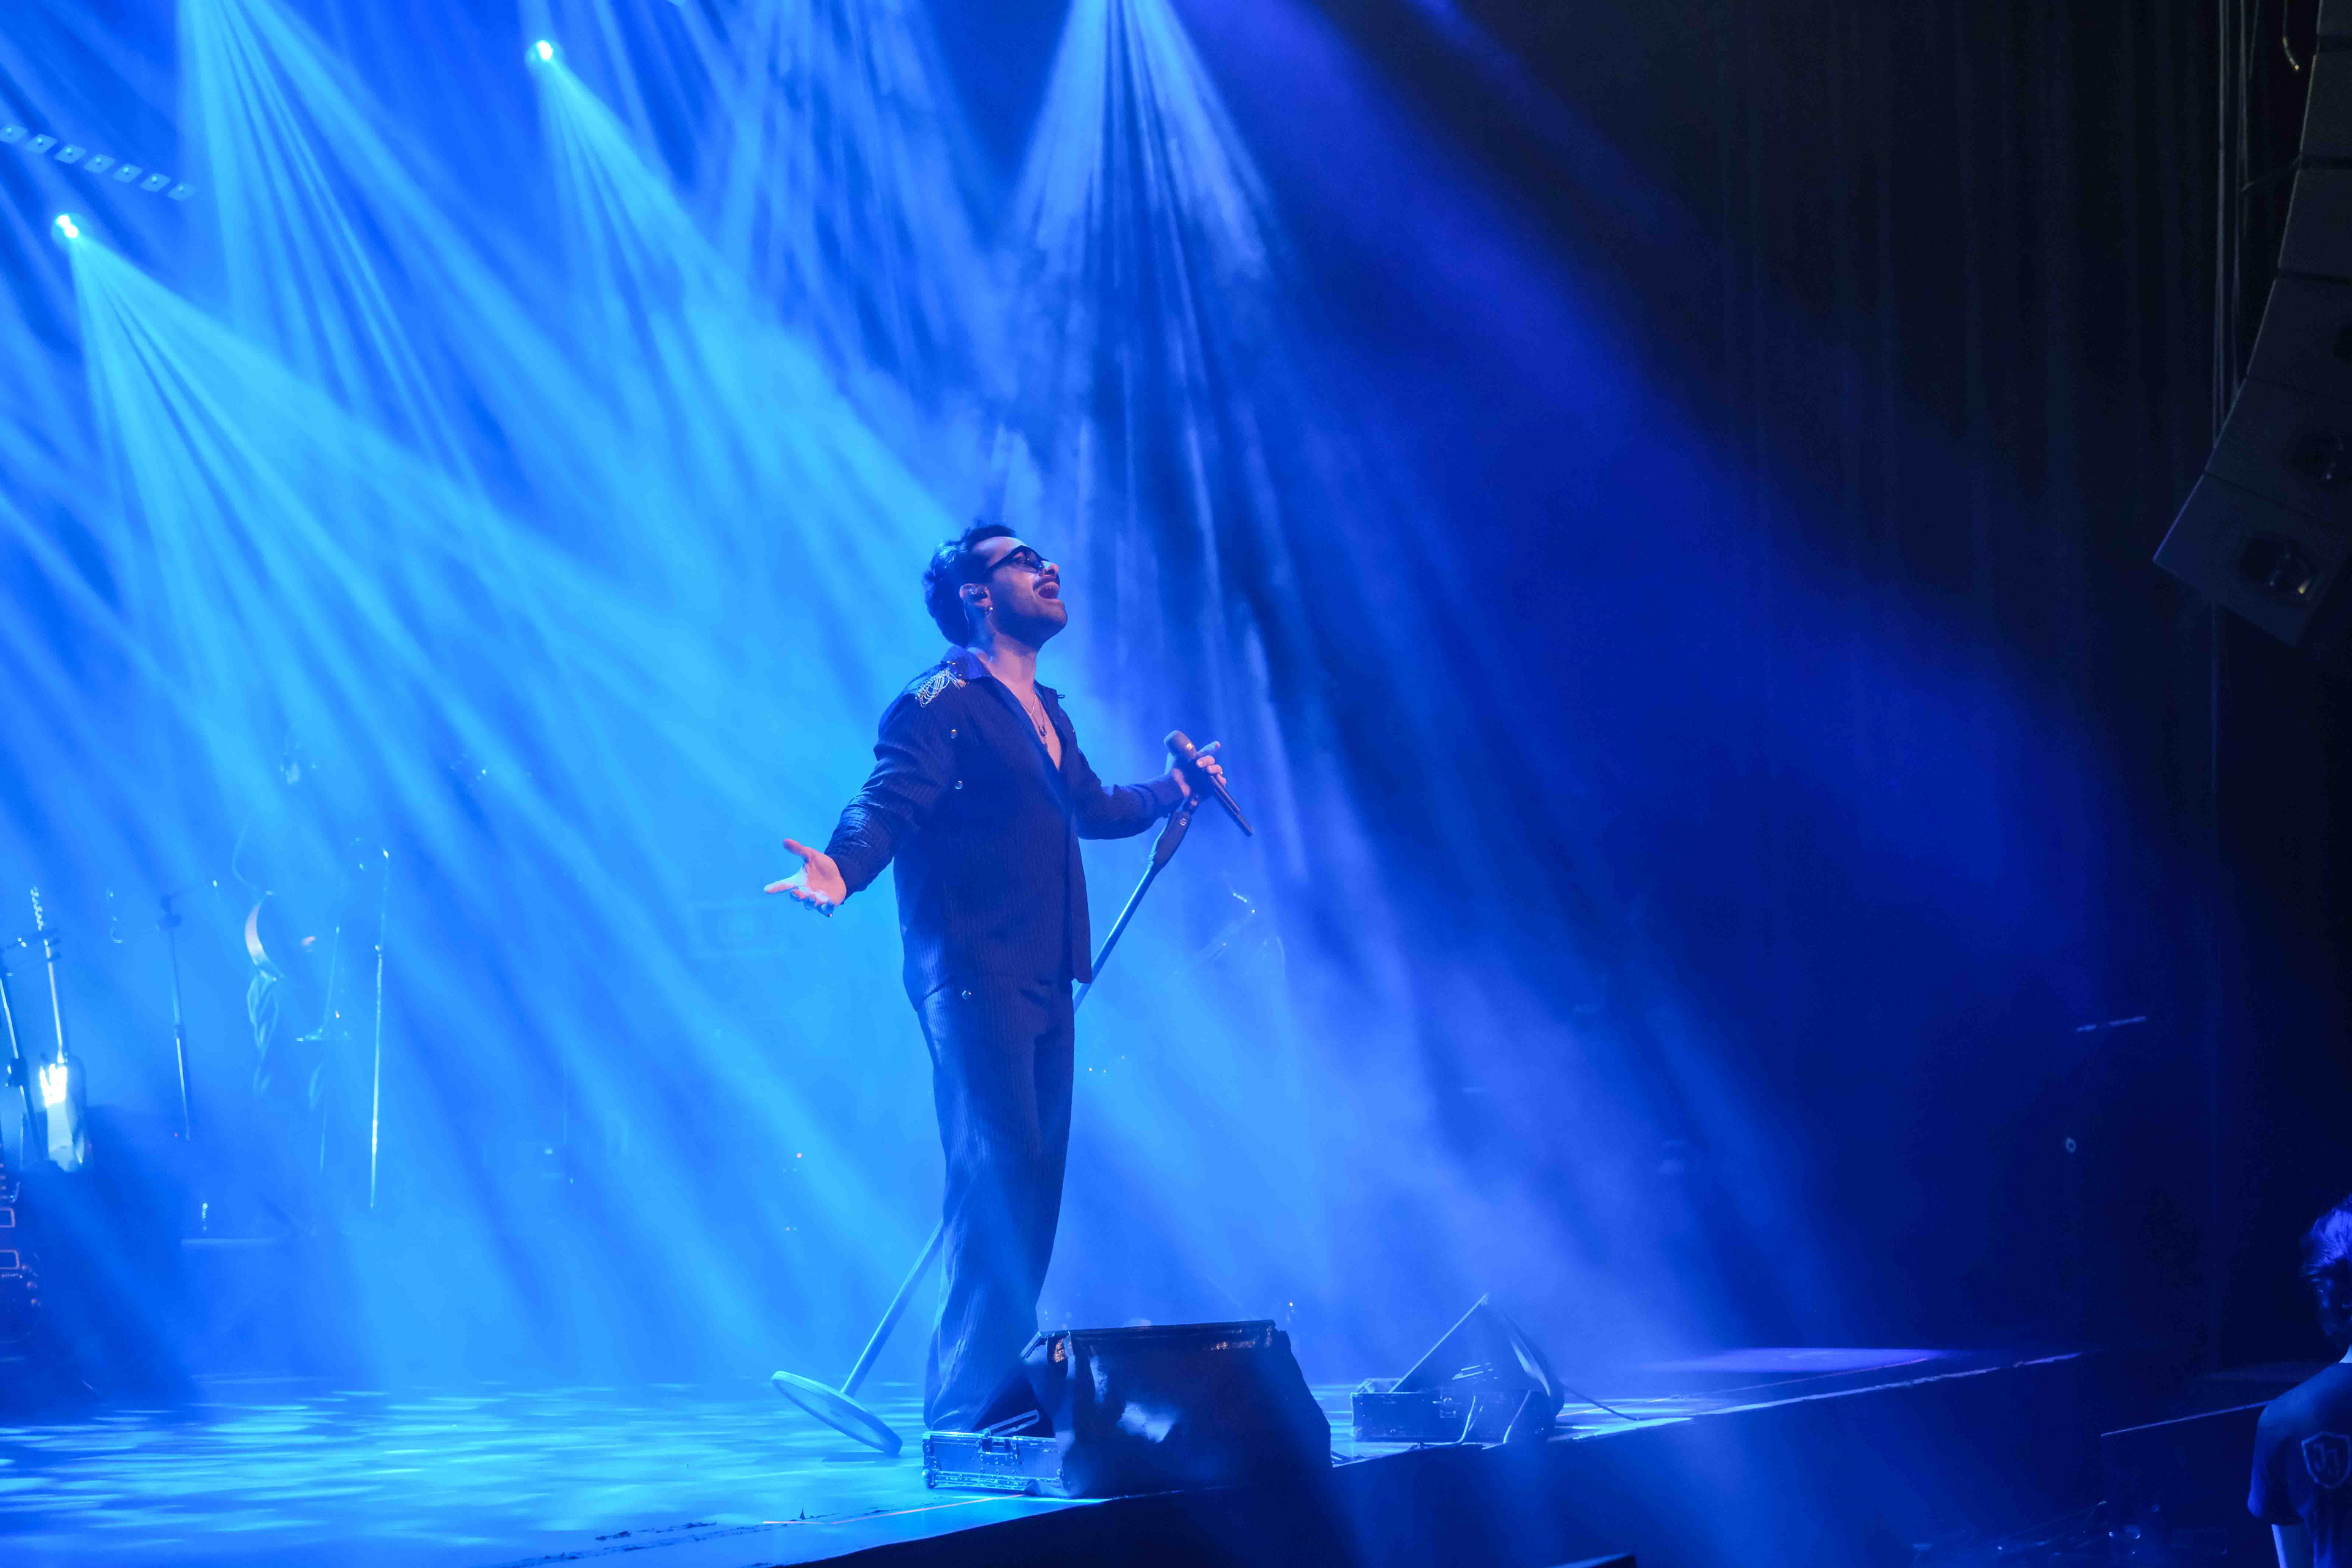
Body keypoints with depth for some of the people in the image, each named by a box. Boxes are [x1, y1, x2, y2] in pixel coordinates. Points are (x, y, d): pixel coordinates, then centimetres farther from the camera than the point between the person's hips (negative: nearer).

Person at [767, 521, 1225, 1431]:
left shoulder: (1044, 712, 20)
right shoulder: (941, 703, -7)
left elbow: (1090, 809, 36)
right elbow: (887, 806, -20)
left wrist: (1173, 790, 38)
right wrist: (842, 870, -39)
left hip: (1043, 981, 9)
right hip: (973, 975, -9)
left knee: (1034, 1186, 9)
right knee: (999, 1176, -15)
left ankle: (999, 1389, 17)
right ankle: (967, 1404, -12)